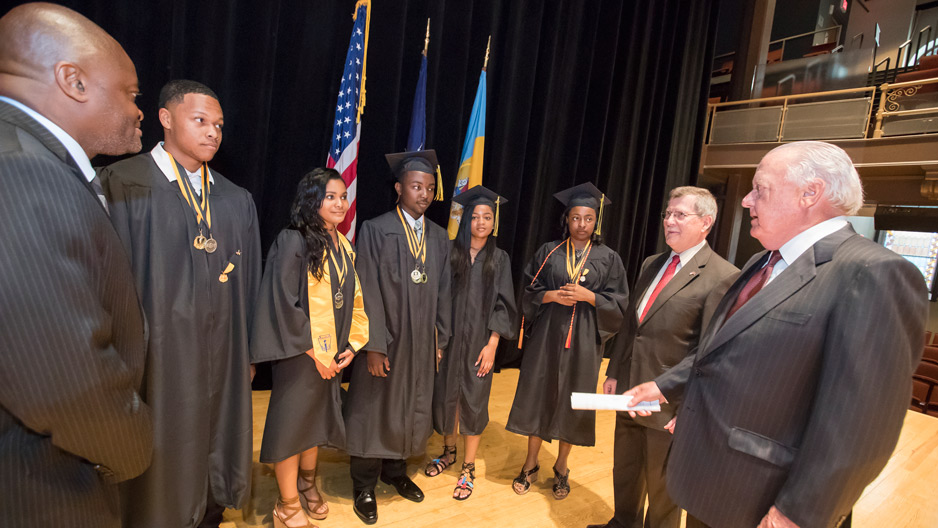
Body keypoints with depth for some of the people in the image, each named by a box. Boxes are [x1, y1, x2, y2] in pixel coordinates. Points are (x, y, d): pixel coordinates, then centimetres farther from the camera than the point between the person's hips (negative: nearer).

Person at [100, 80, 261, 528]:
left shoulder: (237, 201, 8)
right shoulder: (124, 185, -8)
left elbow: (247, 285, 9)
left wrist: (247, 353, 9)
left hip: (222, 361, 5)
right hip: (158, 359, -4)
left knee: (214, 453, 18)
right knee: (161, 467, 12)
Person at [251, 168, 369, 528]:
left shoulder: (344, 247, 7)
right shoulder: (294, 242, -14)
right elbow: (285, 303, -18)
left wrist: (352, 344, 2)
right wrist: (313, 352, -15)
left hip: (330, 354, 6)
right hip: (299, 354, -6)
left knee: (317, 417, 19)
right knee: (292, 422, 7)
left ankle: (307, 483, 41)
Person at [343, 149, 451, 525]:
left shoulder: (439, 237, 6)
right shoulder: (375, 230, -9)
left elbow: (443, 292, 7)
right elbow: (368, 292, -13)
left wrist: (440, 340, 6)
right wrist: (373, 346, -15)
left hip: (421, 342, 5)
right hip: (384, 340, -4)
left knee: (410, 410, 17)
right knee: (373, 411, 10)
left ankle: (395, 471, 39)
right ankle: (364, 487, 29)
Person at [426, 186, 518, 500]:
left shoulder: (499, 259, 1)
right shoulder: (450, 252, 0)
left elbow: (503, 305, -2)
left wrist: (491, 345, -9)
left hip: (479, 341, -1)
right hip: (448, 338, 1)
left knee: (473, 400, 5)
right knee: (446, 394, 12)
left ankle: (468, 468, 21)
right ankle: (448, 451, 36)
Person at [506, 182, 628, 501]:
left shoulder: (608, 259, 2)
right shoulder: (548, 252, 3)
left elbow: (618, 303, 0)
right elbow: (528, 292, 3)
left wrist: (588, 296, -16)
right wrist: (552, 296, -15)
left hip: (583, 342, 0)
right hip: (546, 337, 1)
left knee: (572, 403, 8)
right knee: (538, 398, 7)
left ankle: (561, 468, 30)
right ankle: (530, 465, 27)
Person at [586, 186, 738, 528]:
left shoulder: (723, 277, -15)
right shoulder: (651, 264, 8)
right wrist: (613, 372, 9)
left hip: (670, 402, -6)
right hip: (629, 391, 7)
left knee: (661, 484, 15)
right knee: (624, 471, 24)